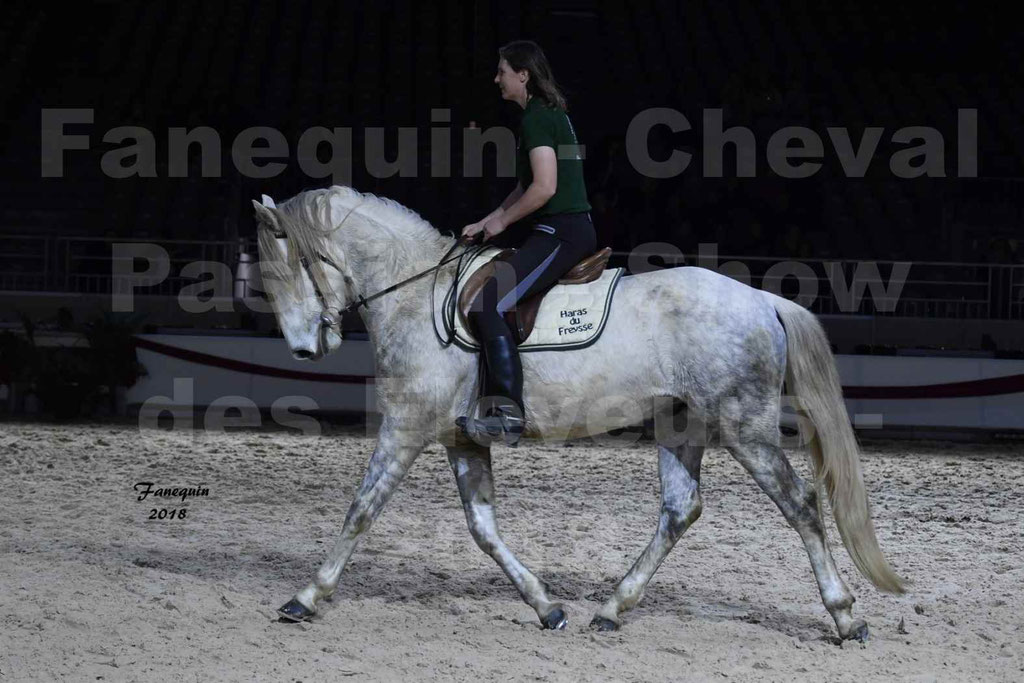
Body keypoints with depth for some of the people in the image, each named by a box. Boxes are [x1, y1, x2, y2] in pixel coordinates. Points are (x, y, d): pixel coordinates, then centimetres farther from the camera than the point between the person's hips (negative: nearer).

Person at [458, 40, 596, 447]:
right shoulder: (551, 114, 19)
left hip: (560, 233, -11)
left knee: (486, 305, -21)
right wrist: (487, 223, 17)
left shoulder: (536, 118, -12)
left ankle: (508, 415, -27)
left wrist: (501, 220, -7)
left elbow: (544, 187, -20)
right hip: (574, 230, 11)